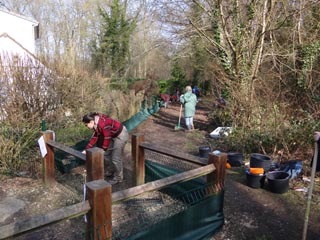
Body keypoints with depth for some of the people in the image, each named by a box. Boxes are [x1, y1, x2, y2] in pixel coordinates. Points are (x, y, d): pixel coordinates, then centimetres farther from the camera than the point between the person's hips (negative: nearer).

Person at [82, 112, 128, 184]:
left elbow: (107, 138, -24)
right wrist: (86, 149, 3)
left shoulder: (103, 124, -31)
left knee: (116, 158, -4)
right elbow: (95, 137, 5)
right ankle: (107, 172, 33)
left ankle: (118, 178, 12)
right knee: (105, 154, 15)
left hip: (121, 135, -10)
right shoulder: (96, 124, -1)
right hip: (113, 135, 10)